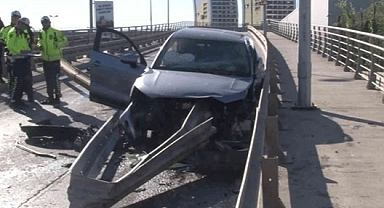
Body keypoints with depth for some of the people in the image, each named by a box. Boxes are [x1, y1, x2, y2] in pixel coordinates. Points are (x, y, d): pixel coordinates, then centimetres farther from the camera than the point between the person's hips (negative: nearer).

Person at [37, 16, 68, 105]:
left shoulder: (56, 32, -10)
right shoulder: (41, 33, 8)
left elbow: (65, 42, -7)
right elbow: (39, 42, 23)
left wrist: (57, 44, -24)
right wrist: (39, 45, 1)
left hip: (55, 59, -6)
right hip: (45, 59, 6)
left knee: (55, 79, -5)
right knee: (48, 80, 13)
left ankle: (57, 97, 5)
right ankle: (50, 97, 22)